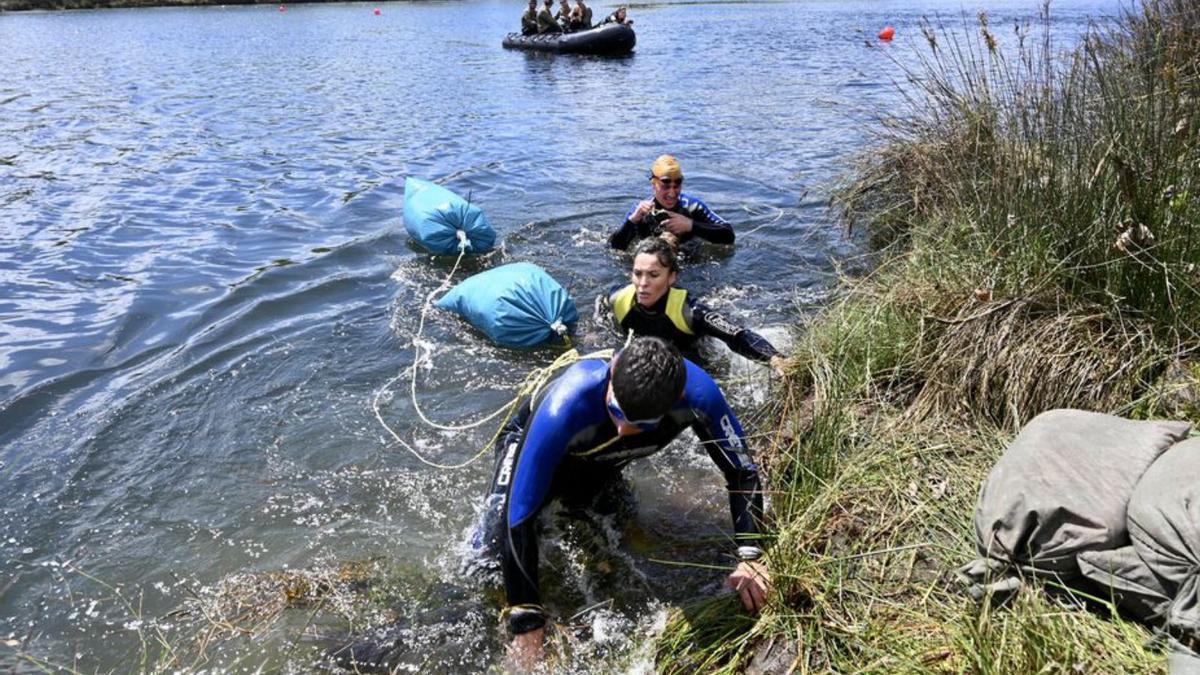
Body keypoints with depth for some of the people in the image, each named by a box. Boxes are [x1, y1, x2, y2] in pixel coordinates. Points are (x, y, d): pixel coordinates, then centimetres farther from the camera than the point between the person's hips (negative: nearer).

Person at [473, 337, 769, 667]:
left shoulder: (697, 392, -38)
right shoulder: (562, 407, -48)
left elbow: (742, 470, -22)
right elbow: (518, 518, -42)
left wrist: (750, 557, -33)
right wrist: (525, 624, -41)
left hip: (603, 461, 3)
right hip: (533, 442, -3)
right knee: (489, 553, -16)